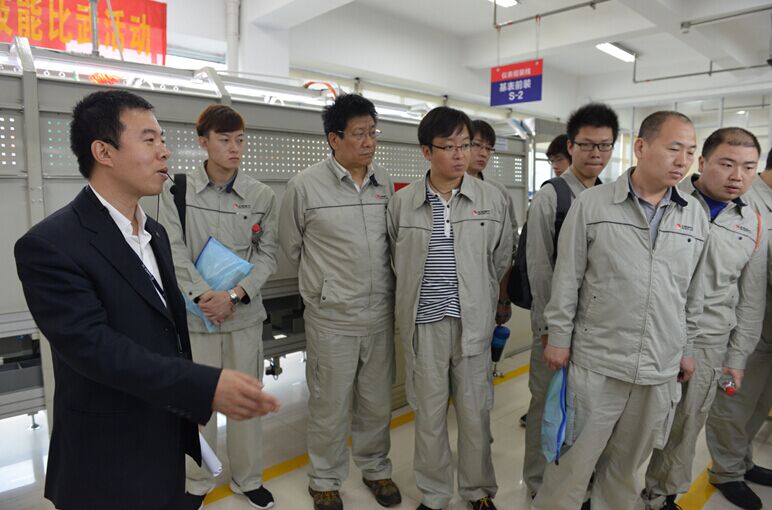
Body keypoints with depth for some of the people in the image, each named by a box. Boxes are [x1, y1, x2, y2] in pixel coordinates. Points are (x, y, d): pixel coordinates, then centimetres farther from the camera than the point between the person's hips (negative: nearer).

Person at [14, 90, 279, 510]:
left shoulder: (155, 232, 6)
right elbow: (94, 346, -27)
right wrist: (207, 387, -33)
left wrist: (190, 408, 15)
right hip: (109, 466, -7)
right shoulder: (50, 245, -18)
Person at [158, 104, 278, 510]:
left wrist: (235, 294, -13)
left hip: (245, 312, 1)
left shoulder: (262, 196, 0)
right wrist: (204, 296, -15)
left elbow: (267, 254, 0)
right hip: (194, 312, -1)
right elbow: (174, 251, -6)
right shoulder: (177, 191, -2)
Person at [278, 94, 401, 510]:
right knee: (330, 405, 10)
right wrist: (325, 281, 9)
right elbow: (290, 246, 3)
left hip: (381, 314, 4)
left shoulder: (385, 182, 3)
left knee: (377, 401, 18)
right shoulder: (305, 185, -9)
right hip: (331, 317, -3)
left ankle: (375, 468, 40)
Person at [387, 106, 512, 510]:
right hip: (424, 323, 0)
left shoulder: (492, 198, -1)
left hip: (473, 322, 0)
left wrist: (479, 302, 12)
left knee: (475, 413, 12)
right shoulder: (401, 202, -2)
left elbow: (500, 261, 8)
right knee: (429, 414, 13)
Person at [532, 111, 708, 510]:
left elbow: (693, 292, 12)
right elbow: (566, 279, -5)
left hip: (661, 369, 4)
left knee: (626, 463, 19)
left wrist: (688, 348, 15)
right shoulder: (591, 204, -7)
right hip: (596, 364, -3)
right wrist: (558, 338, -4)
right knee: (573, 462, 7)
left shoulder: (695, 215, 5)